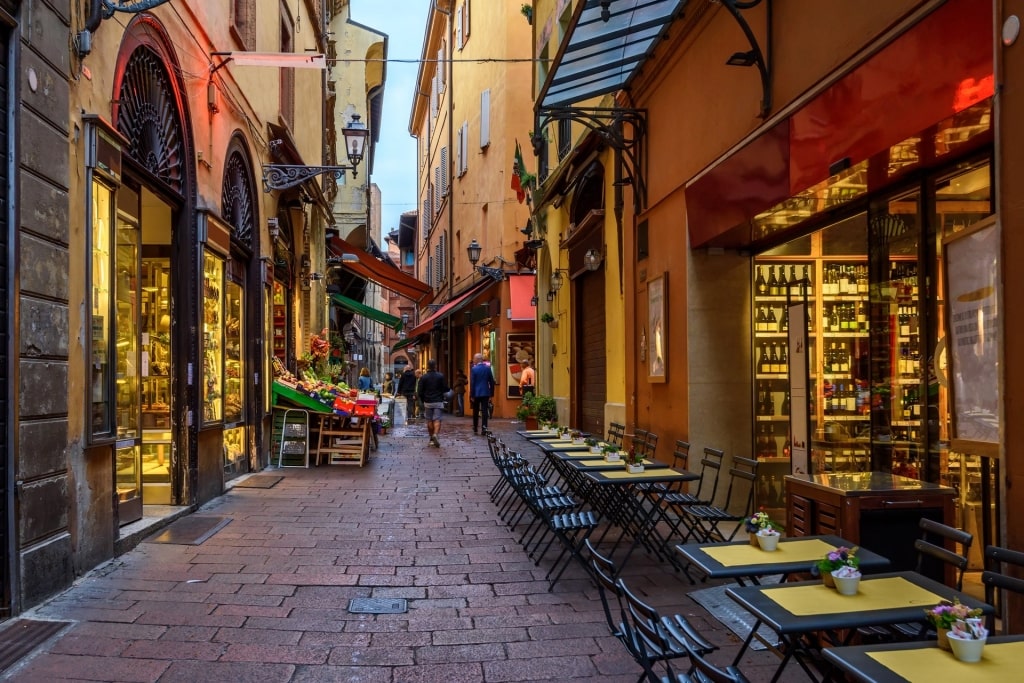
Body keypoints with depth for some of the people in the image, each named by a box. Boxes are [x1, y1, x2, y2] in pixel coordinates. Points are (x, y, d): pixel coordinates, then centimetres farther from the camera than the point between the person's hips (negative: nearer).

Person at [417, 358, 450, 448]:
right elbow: (446, 389, -3)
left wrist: (423, 400, 12)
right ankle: (435, 434, -26)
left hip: (427, 402, 1)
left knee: (429, 421, 11)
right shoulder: (440, 376, -4)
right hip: (438, 401, -1)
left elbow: (419, 391, -4)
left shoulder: (423, 377, -3)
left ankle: (431, 439, 16)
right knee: (437, 420, -3)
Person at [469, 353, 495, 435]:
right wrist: (491, 393, 11)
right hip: (486, 393, 2)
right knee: (485, 411, 0)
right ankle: (484, 427, -14)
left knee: (476, 412, 10)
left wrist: (471, 395, -5)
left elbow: (472, 383, -9)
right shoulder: (488, 368, 2)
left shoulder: (473, 369, -8)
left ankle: (475, 429, 18)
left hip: (476, 393, -2)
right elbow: (492, 382, 4)